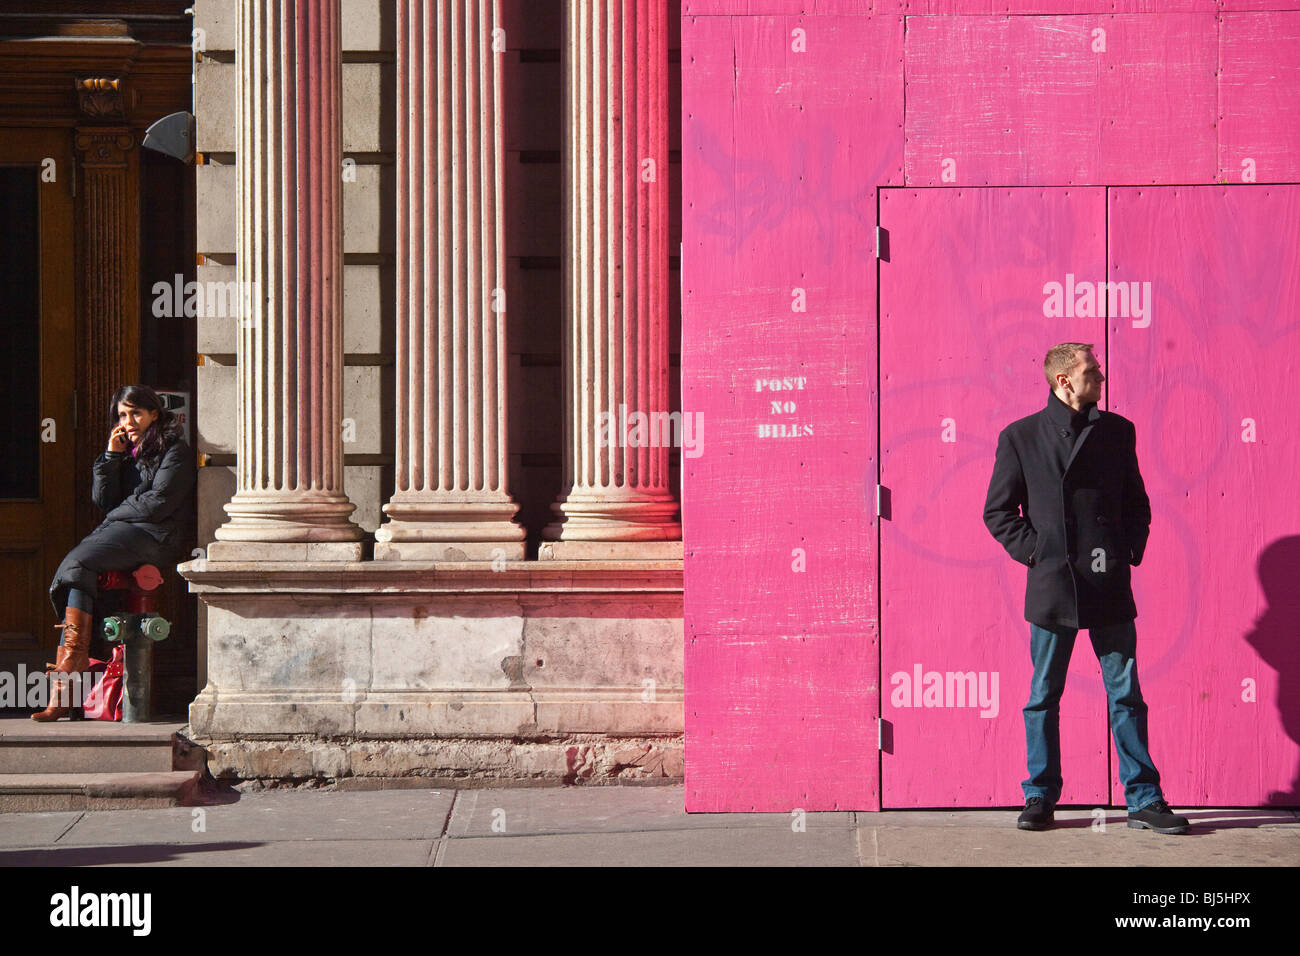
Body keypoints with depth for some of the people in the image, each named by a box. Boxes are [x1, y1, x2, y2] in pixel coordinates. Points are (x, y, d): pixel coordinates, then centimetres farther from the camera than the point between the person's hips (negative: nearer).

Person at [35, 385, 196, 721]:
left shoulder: (174, 451, 3)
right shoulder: (126, 451, 26)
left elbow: (158, 503, -9)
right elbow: (103, 500, 15)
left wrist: (114, 517, 1)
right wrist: (111, 457, 6)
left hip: (155, 537, -7)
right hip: (119, 532, 7)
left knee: (77, 564, -29)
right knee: (77, 570, -24)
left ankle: (72, 657, -29)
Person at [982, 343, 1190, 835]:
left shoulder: (1117, 431, 9)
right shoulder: (1020, 437, 1)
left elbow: (1137, 500, 16)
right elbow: (997, 511, 4)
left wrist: (1131, 550, 3)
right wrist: (1034, 552, -5)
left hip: (1110, 588, 2)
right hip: (1052, 588, -2)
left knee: (1126, 695, 3)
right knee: (1044, 697, 6)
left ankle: (1143, 799, 8)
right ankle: (1040, 798, 16)